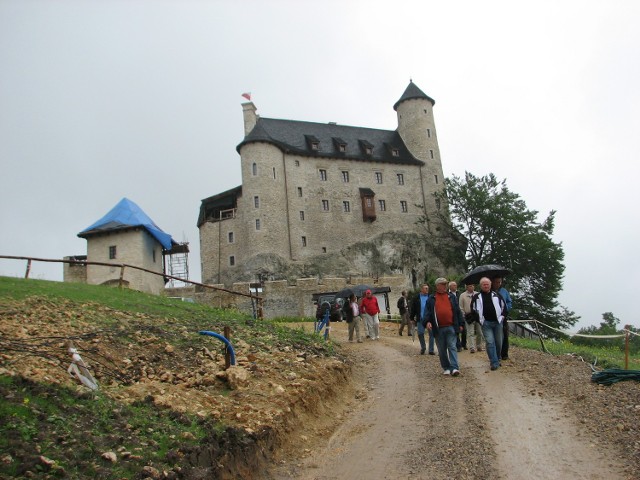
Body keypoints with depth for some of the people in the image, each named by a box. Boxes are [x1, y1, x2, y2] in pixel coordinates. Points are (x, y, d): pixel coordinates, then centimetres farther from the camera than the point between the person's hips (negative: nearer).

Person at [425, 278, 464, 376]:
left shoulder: (452, 297, 11)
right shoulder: (431, 299, 8)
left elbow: (458, 311, 11)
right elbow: (428, 312, 6)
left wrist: (460, 324, 7)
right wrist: (427, 321, -12)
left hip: (451, 327, 0)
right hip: (438, 329, 1)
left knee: (452, 347, -7)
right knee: (442, 350, 7)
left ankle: (454, 368, -9)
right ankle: (446, 368, 18)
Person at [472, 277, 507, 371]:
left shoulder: (496, 295, 9)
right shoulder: (477, 297, 4)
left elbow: (504, 306, 15)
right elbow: (473, 309, 7)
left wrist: (502, 316, 5)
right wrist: (480, 319, 0)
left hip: (497, 322, 2)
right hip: (486, 323, -2)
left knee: (498, 342, 9)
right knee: (490, 342, -11)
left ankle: (497, 360, 29)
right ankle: (494, 363, -9)